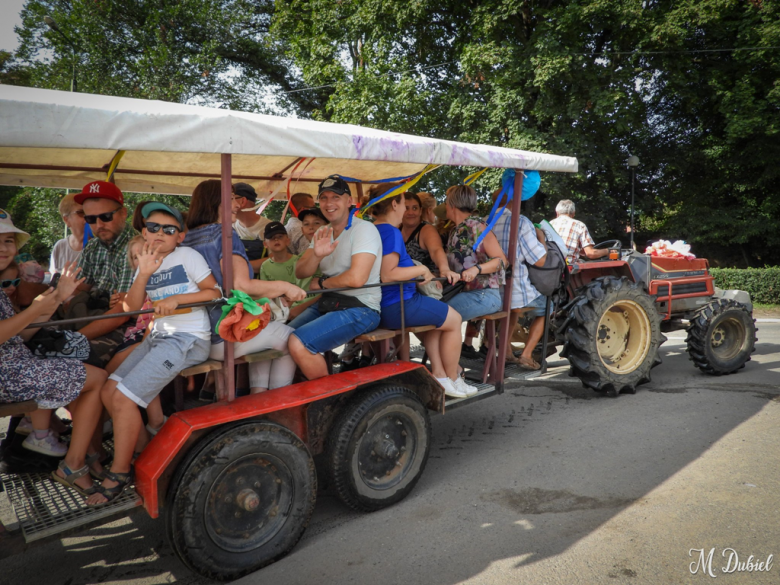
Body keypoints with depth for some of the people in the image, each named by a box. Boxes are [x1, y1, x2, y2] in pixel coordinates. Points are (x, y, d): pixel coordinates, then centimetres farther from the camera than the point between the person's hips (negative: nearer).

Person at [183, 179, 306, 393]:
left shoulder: (187, 239, 11)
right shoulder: (224, 235, -15)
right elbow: (240, 285, -27)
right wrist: (284, 287, -15)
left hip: (200, 339, 9)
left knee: (264, 336, 30)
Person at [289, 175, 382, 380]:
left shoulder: (363, 229, -12)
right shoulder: (323, 233, 13)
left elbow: (356, 278, -25)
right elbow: (300, 272, 5)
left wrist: (322, 283, -6)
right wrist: (316, 255, -18)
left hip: (359, 309, -8)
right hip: (327, 303, 8)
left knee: (298, 344, -24)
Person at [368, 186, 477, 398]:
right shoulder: (390, 232, -17)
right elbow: (387, 274, -27)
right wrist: (422, 269, -15)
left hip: (379, 307, 10)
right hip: (396, 307, -10)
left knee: (437, 315, 29)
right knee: (454, 319, 9)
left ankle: (439, 373, 26)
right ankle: (452, 380, 21)